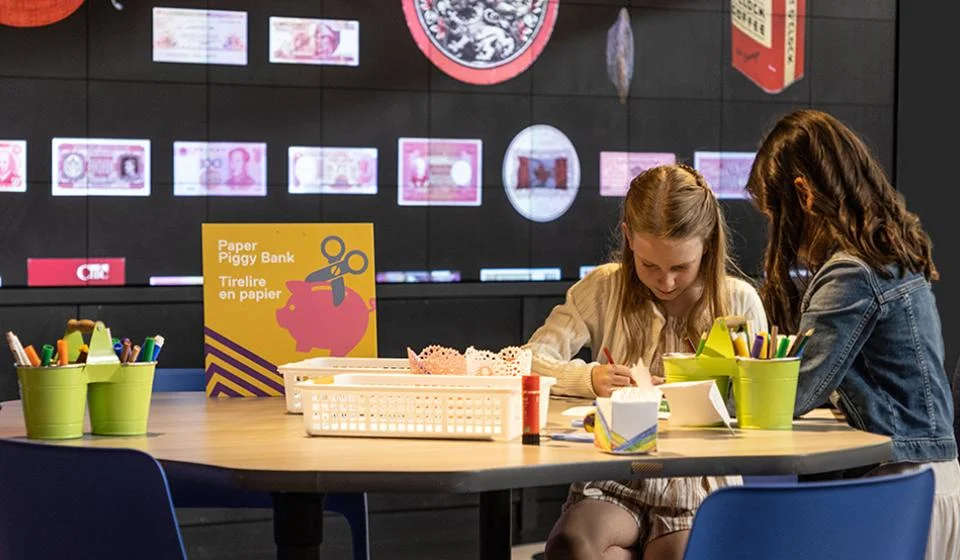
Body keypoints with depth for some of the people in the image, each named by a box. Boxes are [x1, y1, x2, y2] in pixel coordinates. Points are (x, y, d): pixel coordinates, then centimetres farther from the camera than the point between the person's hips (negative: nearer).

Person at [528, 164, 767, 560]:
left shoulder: (739, 302, 7)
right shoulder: (604, 289, 8)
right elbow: (527, 365, 1)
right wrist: (590, 379, -17)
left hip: (702, 482, -1)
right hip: (617, 475, 2)